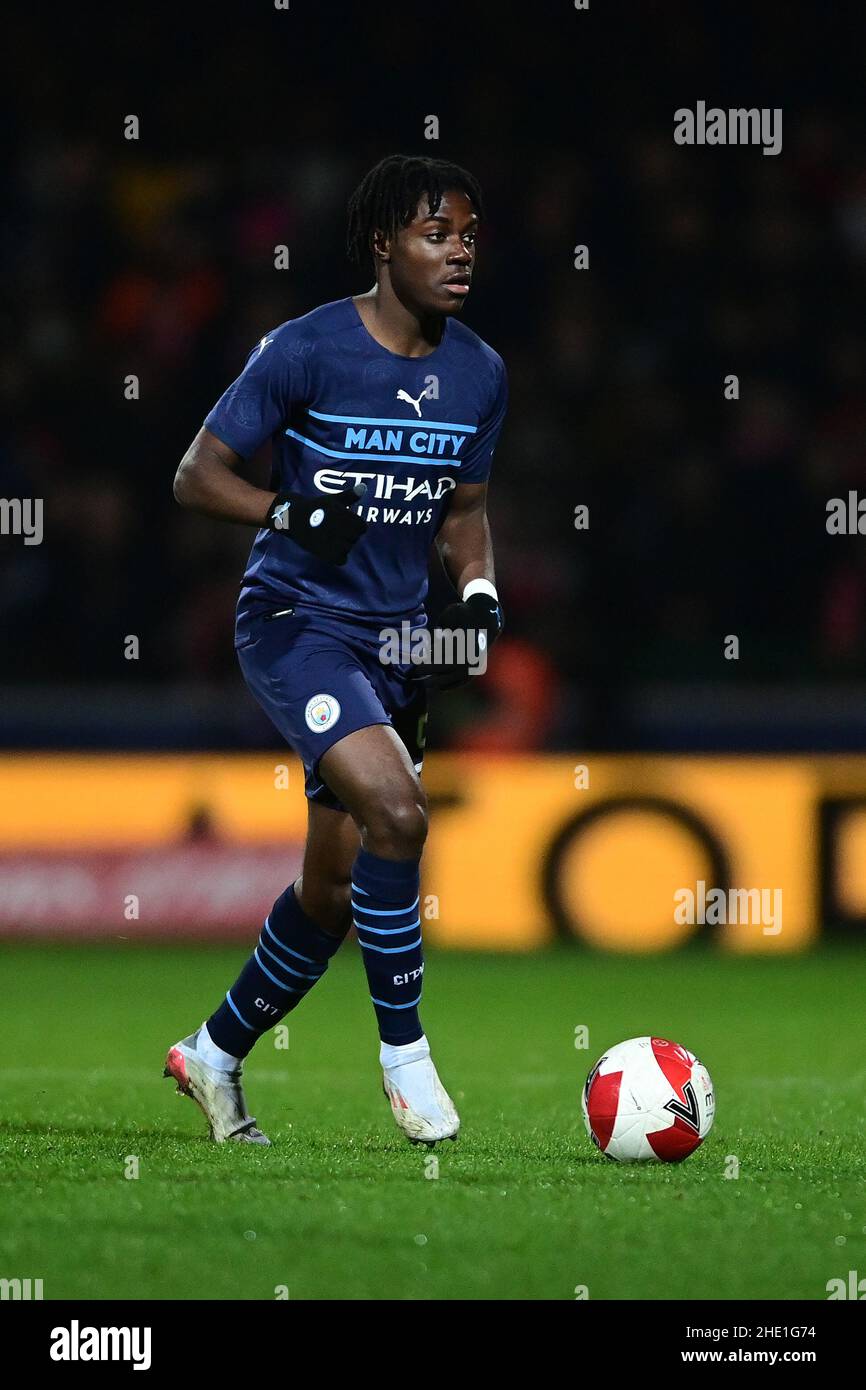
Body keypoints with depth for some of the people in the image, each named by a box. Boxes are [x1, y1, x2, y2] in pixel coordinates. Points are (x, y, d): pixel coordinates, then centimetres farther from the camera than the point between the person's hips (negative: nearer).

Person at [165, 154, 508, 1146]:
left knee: (334, 893, 10)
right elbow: (195, 476, -9)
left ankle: (216, 1054, 31)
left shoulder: (479, 374, 4)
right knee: (396, 811, -27)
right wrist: (293, 513, -26)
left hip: (394, 638, 7)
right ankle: (403, 1051, -13)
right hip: (294, 624, -6)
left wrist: (478, 593, -1)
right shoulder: (305, 351, -13)